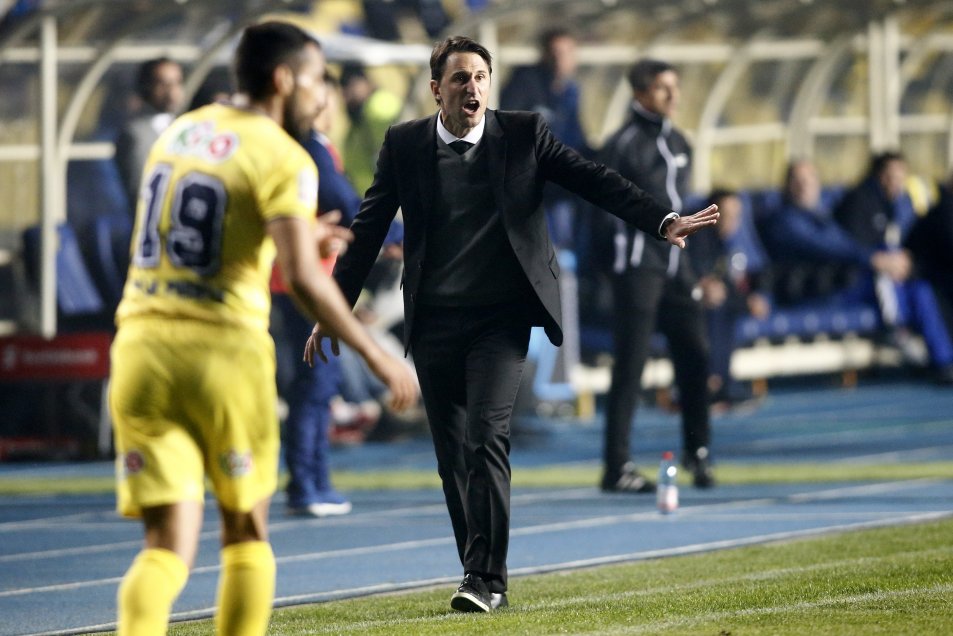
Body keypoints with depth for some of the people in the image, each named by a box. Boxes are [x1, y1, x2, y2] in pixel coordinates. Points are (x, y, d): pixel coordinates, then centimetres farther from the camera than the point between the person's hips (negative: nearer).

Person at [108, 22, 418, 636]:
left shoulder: (180, 131, 15)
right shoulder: (284, 160, -6)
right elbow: (302, 278, -18)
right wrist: (379, 358, -11)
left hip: (142, 345, 4)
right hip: (225, 351, -4)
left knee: (168, 548, 1)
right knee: (247, 532, 17)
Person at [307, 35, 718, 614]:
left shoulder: (524, 133, 1)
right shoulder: (404, 145, 4)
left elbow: (595, 181, 0)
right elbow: (369, 230, 8)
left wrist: (663, 221, -11)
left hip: (500, 320, -2)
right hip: (434, 322, 2)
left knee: (487, 436, -17)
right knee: (453, 456, 4)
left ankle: (487, 577, -14)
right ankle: (483, 580, 15)